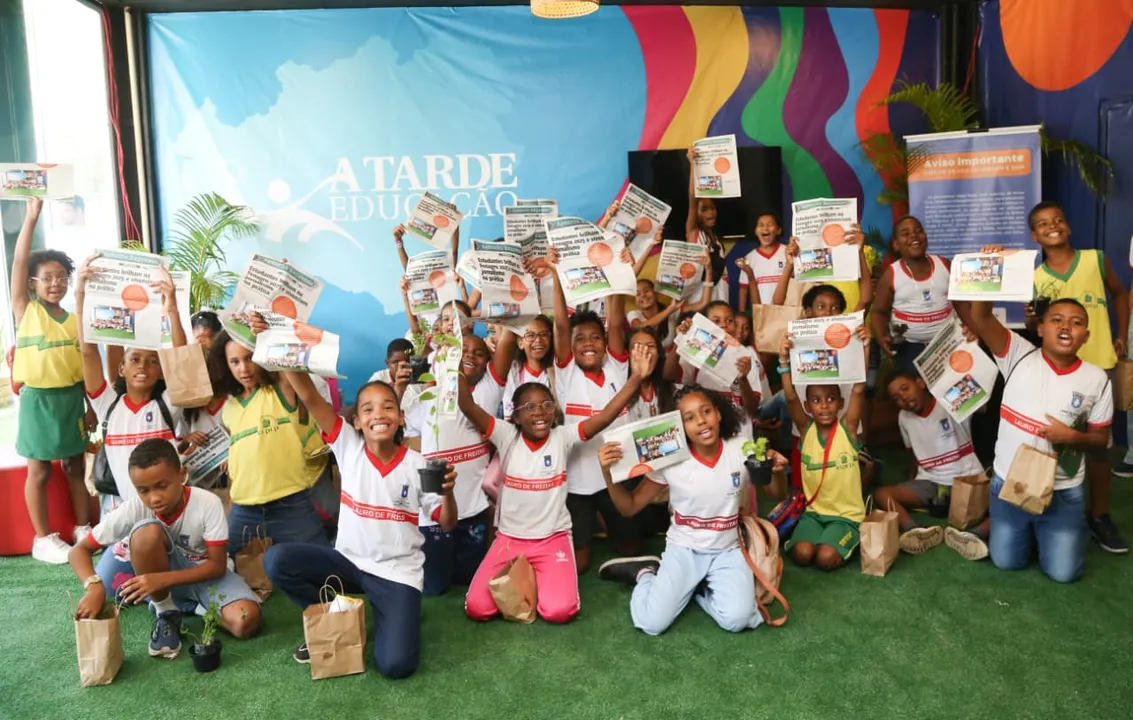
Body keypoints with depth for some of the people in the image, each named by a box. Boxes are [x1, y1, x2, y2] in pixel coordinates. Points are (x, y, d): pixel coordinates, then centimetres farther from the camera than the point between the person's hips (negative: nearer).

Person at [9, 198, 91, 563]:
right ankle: (43, 538, 16)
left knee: (76, 466, 12)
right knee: (39, 471, 5)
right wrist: (32, 216, -15)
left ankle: (83, 528, 24)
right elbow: (19, 261, -11)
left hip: (72, 398, 3)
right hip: (38, 399, -3)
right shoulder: (25, 310, -2)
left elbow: (86, 364, 8)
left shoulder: (75, 320, 6)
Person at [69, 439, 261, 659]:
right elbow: (80, 549, -17)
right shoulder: (133, 509, -21)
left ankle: (195, 606, 1)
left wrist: (163, 579, -35)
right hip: (160, 577, 1)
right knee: (148, 532, -33)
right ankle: (167, 614, -12)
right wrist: (94, 585, -38)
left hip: (206, 574, -1)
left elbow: (217, 565, -22)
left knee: (246, 622, -32)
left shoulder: (208, 503, -25)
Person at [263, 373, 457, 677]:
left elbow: (447, 523, -4)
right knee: (277, 560, -20)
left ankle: (392, 617, 16)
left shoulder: (417, 465, -7)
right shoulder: (348, 447, -5)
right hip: (349, 561, 3)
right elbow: (309, 397, -16)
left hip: (398, 572, -2)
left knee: (396, 664, -21)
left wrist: (447, 491, -25)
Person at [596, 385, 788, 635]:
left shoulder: (742, 450, -10)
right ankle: (646, 573, 14)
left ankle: (699, 587, 8)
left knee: (737, 620, -24)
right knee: (652, 623, -19)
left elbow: (776, 493, 4)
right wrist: (608, 472, -24)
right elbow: (629, 507, -6)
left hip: (728, 551, 2)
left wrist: (778, 471, -21)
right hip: (684, 549, -1)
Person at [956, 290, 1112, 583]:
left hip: (1063, 492, 0)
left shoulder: (1096, 379, -7)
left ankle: (1047, 533, 36)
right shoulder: (1019, 356, -10)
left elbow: (1101, 439, 2)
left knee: (1063, 572, 4)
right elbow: (978, 316, -24)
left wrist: (1073, 437, -20)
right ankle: (1030, 531, 43)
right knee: (1006, 561, 11)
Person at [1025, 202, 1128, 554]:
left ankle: (1099, 515, 20)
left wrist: (1121, 336, 8)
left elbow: (1120, 294, 14)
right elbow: (1034, 329, 2)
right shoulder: (1034, 278, -2)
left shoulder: (1096, 259, -2)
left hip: (1098, 365, 0)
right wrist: (1033, 319, -20)